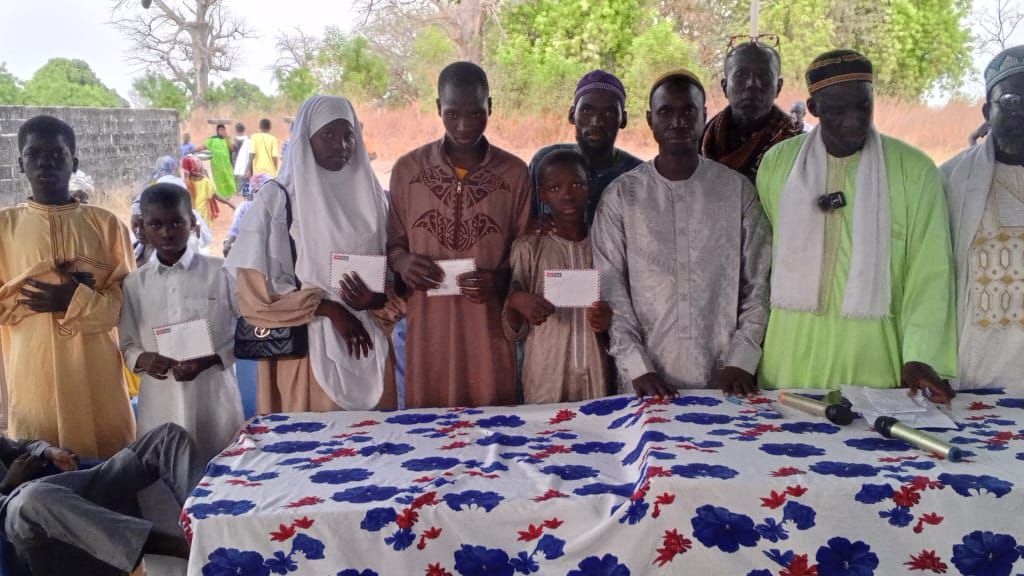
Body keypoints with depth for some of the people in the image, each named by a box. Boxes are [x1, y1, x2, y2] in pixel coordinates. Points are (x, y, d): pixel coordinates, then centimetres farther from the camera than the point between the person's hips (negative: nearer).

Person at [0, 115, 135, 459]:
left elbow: (128, 298, 0)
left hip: (97, 373, 0)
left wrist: (74, 301, -14)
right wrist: (32, 292, -11)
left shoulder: (105, 223, 3)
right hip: (33, 375, 1)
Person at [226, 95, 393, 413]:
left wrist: (377, 299, -11)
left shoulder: (370, 194, 7)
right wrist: (327, 307, -13)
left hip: (368, 345, 4)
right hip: (304, 347, -3)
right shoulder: (276, 198, -4)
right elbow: (255, 290, -6)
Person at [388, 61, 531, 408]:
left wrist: (499, 279, -12)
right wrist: (402, 262, -9)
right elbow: (393, 243, 12)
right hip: (427, 326, 1)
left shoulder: (514, 173, 2)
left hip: (488, 325, 0)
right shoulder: (408, 169, 4)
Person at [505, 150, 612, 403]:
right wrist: (515, 302, -20)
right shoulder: (528, 247, -3)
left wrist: (609, 322, -8)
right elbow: (514, 332, 1)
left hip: (598, 381, 2)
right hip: (544, 382, -2)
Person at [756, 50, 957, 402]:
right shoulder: (777, 162, 3)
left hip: (875, 353, -1)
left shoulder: (914, 169, -2)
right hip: (793, 353, 2)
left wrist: (921, 357, -13)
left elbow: (929, 273, -4)